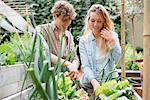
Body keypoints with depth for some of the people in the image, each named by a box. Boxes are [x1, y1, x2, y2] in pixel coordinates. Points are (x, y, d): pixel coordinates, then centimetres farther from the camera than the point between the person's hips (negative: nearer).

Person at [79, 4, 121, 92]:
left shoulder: (113, 36, 7)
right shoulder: (83, 41, 5)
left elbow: (117, 59, -2)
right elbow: (85, 66, -3)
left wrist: (112, 41, -9)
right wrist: (94, 81, -18)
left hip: (109, 83, 0)